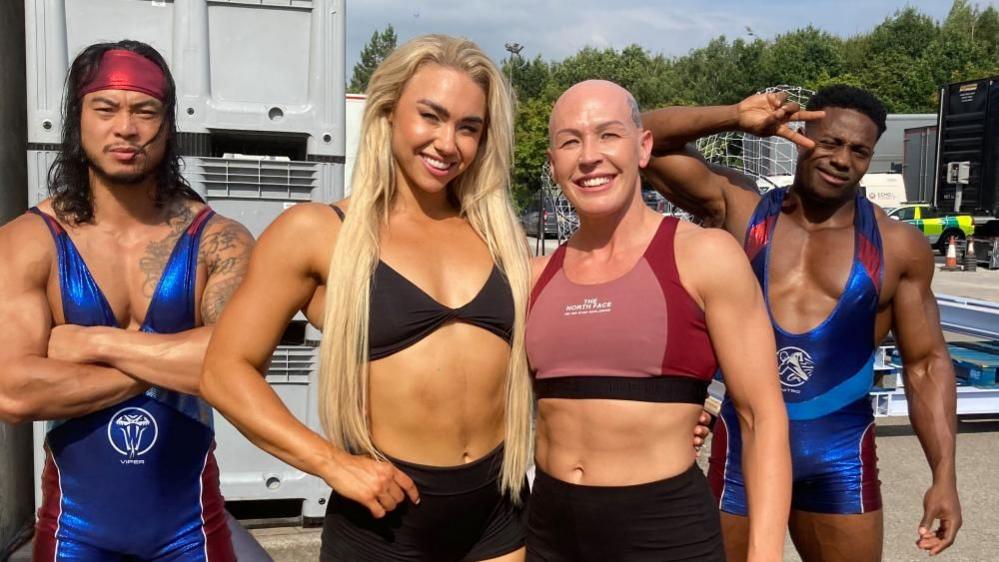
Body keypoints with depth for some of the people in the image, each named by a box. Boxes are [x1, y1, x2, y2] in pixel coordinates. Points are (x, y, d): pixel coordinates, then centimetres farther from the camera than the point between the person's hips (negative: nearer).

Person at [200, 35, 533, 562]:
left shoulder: (499, 233, 6)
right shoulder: (315, 231, -5)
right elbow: (226, 370, -6)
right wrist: (332, 463, -13)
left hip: (498, 511, 3)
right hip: (386, 517, -3)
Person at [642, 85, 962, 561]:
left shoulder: (898, 246, -1)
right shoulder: (739, 207, -2)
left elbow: (926, 363, 2)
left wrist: (944, 475, -4)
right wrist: (735, 118, -18)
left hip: (839, 452, 1)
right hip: (744, 440, 0)